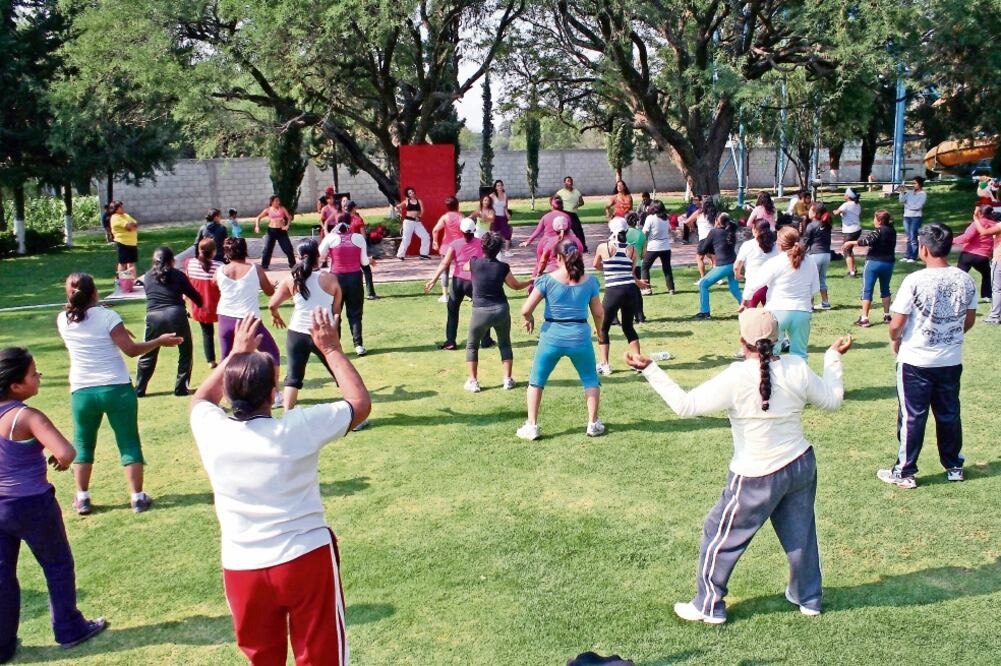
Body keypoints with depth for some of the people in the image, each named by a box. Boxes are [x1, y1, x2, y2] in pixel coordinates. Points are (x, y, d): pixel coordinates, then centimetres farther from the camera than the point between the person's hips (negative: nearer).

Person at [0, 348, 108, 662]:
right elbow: (66, 453, -35)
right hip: (32, 506, -6)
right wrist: (59, 461, -12)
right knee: (58, 565, 14)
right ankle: (70, 630, 27)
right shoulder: (28, 417, -22)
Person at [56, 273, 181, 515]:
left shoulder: (62, 320, 1)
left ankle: (82, 499, 18)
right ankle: (138, 497, 8)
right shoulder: (107, 317, -11)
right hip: (117, 388, -3)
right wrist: (159, 341, -1)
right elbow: (131, 350, -11)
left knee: (83, 444, 18)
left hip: (82, 392, 3)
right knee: (129, 443, 7)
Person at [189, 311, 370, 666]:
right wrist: (332, 349, 3)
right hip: (307, 560, -3)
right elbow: (361, 403, -3)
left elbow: (201, 399, 16)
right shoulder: (299, 427, -19)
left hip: (242, 569, 3)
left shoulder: (212, 432, -10)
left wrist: (236, 354, 19)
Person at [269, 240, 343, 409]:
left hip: (297, 334, 2)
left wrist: (276, 316, 25)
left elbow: (272, 304, 3)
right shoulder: (330, 279, -7)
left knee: (293, 378, 11)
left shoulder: (291, 280, -1)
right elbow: (336, 310, 0)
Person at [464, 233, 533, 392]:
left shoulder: (474, 263, -6)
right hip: (501, 310, 1)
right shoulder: (503, 267, -4)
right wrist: (531, 281, 29)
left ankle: (473, 381, 10)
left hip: (480, 311, -1)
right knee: (505, 344, 20)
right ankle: (508, 379, 17)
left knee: (472, 346, 16)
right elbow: (516, 285, 11)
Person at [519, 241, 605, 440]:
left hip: (552, 336, -1)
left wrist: (530, 319, 11)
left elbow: (526, 309, -10)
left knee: (536, 381, 14)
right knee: (591, 380, 21)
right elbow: (598, 313, 7)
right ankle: (593, 424, 20)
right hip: (580, 337, 2)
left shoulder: (547, 280, -7)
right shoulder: (590, 281, 0)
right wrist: (600, 332, 25)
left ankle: (531, 426, 11)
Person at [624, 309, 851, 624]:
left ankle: (709, 607, 23)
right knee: (800, 532, 24)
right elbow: (832, 400, 6)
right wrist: (834, 358, 19)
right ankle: (809, 598, 44)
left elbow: (685, 406, -24)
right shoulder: (797, 368, -9)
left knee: (719, 536, 12)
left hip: (757, 478, -5)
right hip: (802, 465, 5)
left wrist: (650, 370, -20)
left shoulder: (736, 378, -23)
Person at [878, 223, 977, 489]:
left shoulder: (915, 281, -19)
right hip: (952, 361, 4)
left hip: (916, 361, -4)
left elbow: (896, 325, -15)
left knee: (912, 417, 5)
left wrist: (896, 340, 5)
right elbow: (969, 321, 9)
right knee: (949, 414, 18)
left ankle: (905, 473, 13)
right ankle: (954, 467, 31)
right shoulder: (966, 280, -3)